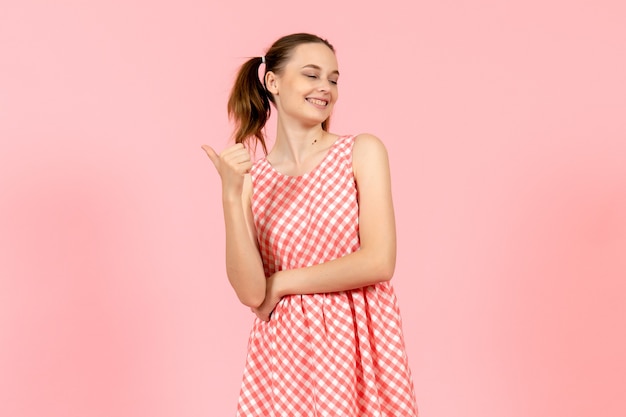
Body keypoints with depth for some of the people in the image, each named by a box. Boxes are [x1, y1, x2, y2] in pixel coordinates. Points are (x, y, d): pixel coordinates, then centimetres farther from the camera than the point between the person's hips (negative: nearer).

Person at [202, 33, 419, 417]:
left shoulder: (362, 151, -4)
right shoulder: (250, 179, 0)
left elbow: (379, 262, -13)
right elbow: (250, 292, -10)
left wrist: (280, 282, -7)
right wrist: (231, 197, -18)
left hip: (359, 343, -1)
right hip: (285, 348, 1)